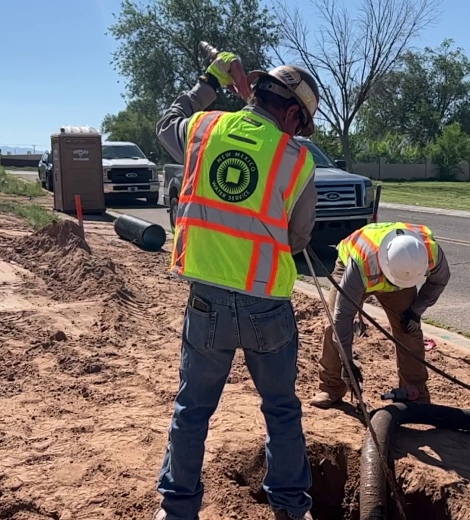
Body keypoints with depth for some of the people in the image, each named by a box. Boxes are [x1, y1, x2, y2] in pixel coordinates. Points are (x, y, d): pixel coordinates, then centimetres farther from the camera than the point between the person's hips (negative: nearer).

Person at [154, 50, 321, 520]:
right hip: (269, 307, -1)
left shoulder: (203, 128, -1)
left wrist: (209, 83, 31)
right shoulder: (298, 161, -7)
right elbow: (298, 240, 5)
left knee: (193, 408, 17)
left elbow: (167, 124, 24)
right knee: (282, 409, 17)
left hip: (207, 300, 2)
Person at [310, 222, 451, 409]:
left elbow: (439, 280, -9)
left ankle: (416, 394, 8)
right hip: (350, 266, -2)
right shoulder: (361, 263, -46)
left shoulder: (431, 250, -36)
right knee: (335, 325, -13)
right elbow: (344, 314, -37)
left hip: (396, 269, 3)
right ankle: (331, 388, 2)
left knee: (409, 331, -6)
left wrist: (416, 310, -16)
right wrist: (347, 360, -33)